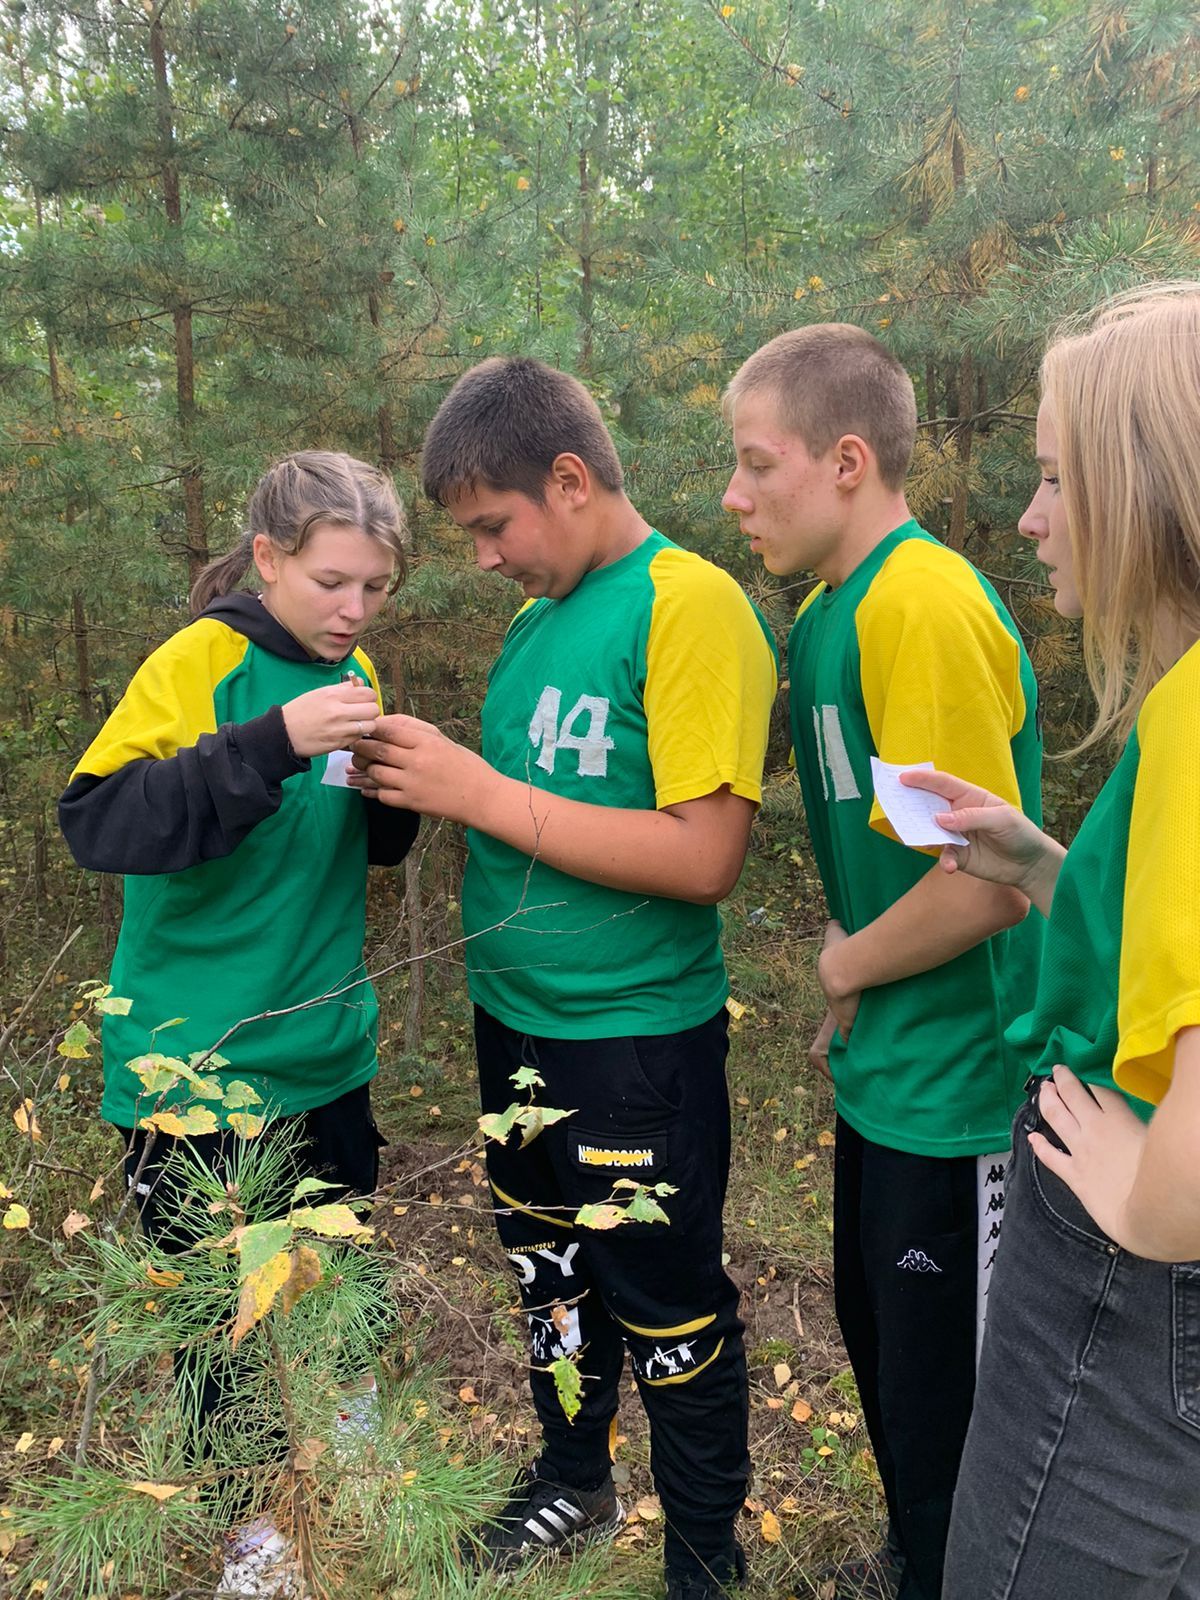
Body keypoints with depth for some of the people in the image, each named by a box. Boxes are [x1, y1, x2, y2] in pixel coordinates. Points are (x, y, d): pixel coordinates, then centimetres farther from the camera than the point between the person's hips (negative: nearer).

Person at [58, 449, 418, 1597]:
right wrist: (276, 743, -35)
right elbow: (99, 821, -25)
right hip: (201, 1063, -5)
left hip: (327, 1052, 6)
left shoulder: (351, 674, 6)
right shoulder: (200, 663, -13)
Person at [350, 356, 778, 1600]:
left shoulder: (690, 603, -18)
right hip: (516, 1018, 8)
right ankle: (574, 1483, 50)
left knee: (668, 1312, 10)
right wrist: (426, 778, -6)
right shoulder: (541, 612, 7)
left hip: (636, 1041, -8)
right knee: (548, 1271, 25)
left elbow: (702, 855, -25)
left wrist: (483, 792, -23)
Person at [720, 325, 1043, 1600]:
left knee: (944, 1396, 10)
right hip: (887, 1065, 9)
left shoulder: (923, 606, -24)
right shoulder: (832, 607, 6)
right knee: (877, 1334, 26)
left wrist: (847, 965, -12)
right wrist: (853, 998, 8)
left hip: (958, 1088, -9)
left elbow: (989, 882, -28)